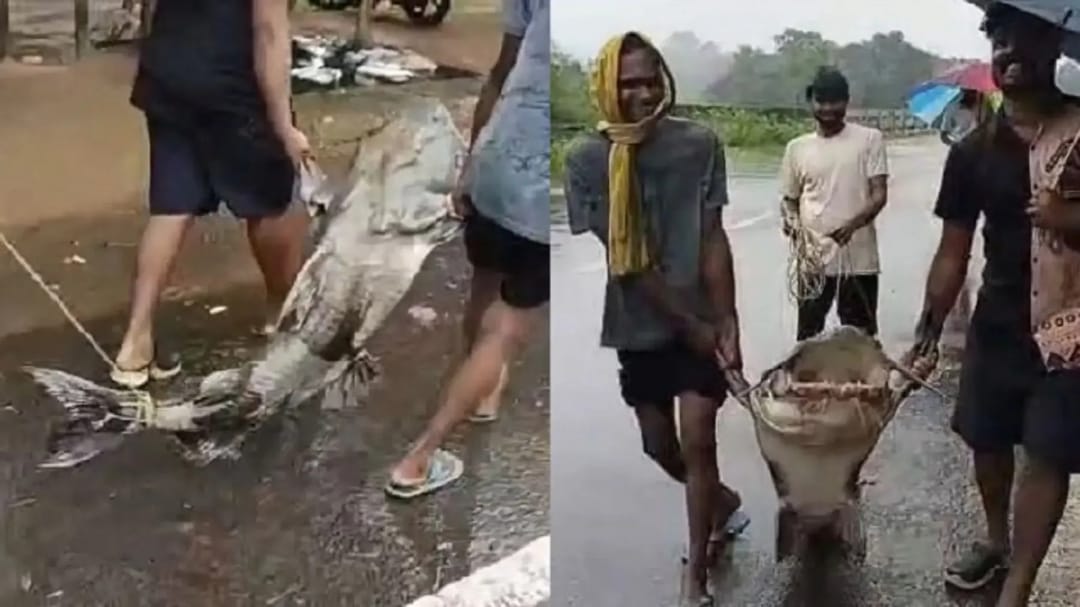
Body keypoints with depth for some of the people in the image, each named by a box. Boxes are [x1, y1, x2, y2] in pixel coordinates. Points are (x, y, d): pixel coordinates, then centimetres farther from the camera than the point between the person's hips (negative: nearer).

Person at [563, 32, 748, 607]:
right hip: (638, 324, 2)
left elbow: (713, 239, -8)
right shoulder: (586, 159, -11)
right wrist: (688, 322, -13)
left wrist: (726, 322, -13)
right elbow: (625, 260, -13)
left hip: (702, 320, -1)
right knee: (660, 448, 14)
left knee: (697, 442, -5)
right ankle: (724, 502, 45)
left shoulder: (699, 144, -9)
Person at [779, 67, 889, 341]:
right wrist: (790, 220, -9)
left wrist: (853, 224, -25)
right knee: (808, 337, 8)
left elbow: (880, 193, -7)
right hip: (813, 260, 2)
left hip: (858, 259, -2)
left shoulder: (869, 139, 0)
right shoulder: (797, 147, 7)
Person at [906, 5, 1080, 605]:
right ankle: (996, 539, 41)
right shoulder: (973, 152, 1)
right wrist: (928, 331, -4)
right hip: (998, 324, 4)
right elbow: (953, 252, 3)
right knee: (988, 440, 15)